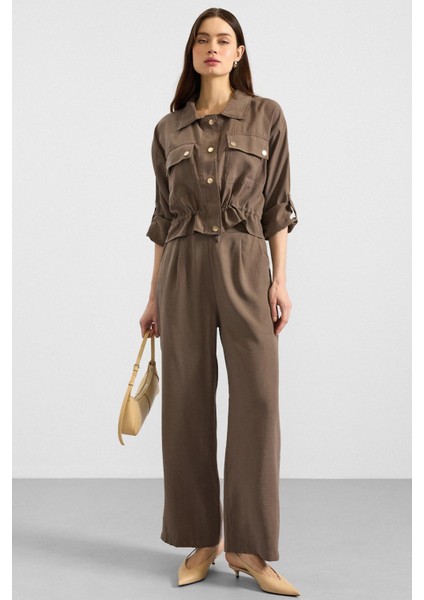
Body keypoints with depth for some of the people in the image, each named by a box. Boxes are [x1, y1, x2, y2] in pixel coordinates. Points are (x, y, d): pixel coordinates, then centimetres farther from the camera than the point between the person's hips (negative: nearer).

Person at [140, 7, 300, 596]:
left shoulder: (267, 116, 6)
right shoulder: (168, 129, 11)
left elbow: (277, 204, 5)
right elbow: (163, 215, 13)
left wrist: (280, 279, -4)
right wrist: (154, 297, 10)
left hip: (245, 264, -2)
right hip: (183, 267, 2)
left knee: (257, 398, -7)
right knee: (188, 401, 2)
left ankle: (247, 546, 4)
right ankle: (201, 540, 14)